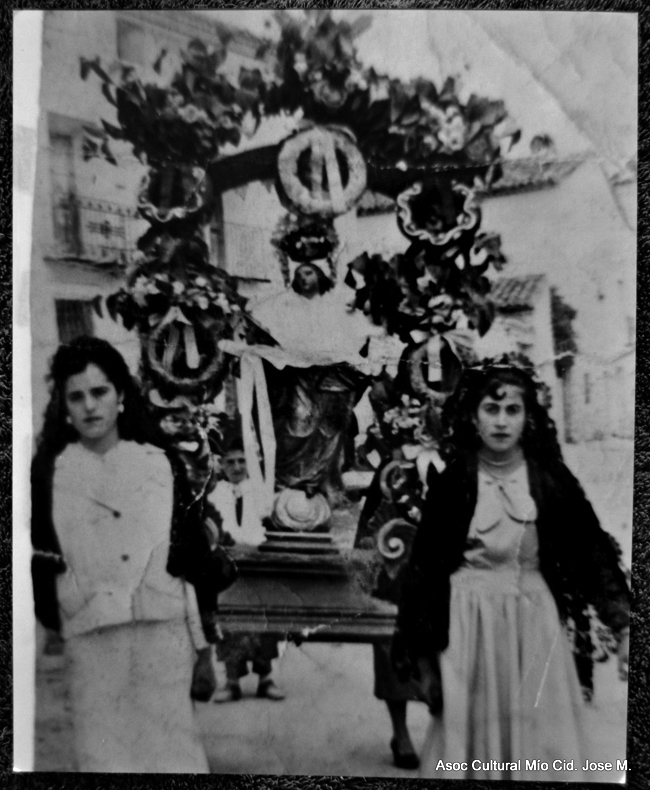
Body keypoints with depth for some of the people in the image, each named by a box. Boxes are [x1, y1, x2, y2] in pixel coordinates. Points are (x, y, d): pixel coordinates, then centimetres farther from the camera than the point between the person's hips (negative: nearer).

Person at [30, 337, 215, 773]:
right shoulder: (49, 474, 3)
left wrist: (202, 643, 6)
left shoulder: (160, 466, 3)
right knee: (105, 754, 6)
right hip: (90, 640, 0)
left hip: (164, 634, 0)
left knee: (173, 752, 4)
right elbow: (39, 560, 3)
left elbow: (189, 558, 4)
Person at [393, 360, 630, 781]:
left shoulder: (551, 478, -4)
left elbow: (593, 551, -1)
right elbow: (425, 568, -3)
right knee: (472, 735, 12)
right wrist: (422, 651, -1)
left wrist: (622, 624, -9)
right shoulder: (451, 483, -7)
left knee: (542, 743, 11)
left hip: (534, 624, 1)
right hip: (470, 625, -1)